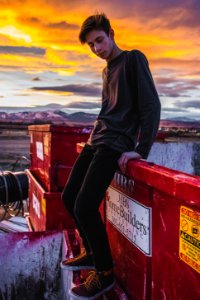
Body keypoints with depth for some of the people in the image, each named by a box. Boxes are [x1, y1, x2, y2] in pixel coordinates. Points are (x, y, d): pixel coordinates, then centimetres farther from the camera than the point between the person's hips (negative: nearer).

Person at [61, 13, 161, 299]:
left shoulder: (133, 59, -4)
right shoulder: (107, 71, 20)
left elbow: (151, 105, -12)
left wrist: (142, 150, -18)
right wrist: (95, 138, 10)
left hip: (114, 146, -9)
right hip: (96, 142, 9)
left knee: (85, 206, -17)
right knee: (69, 196, 8)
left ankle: (104, 272, 2)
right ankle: (91, 253, 23)